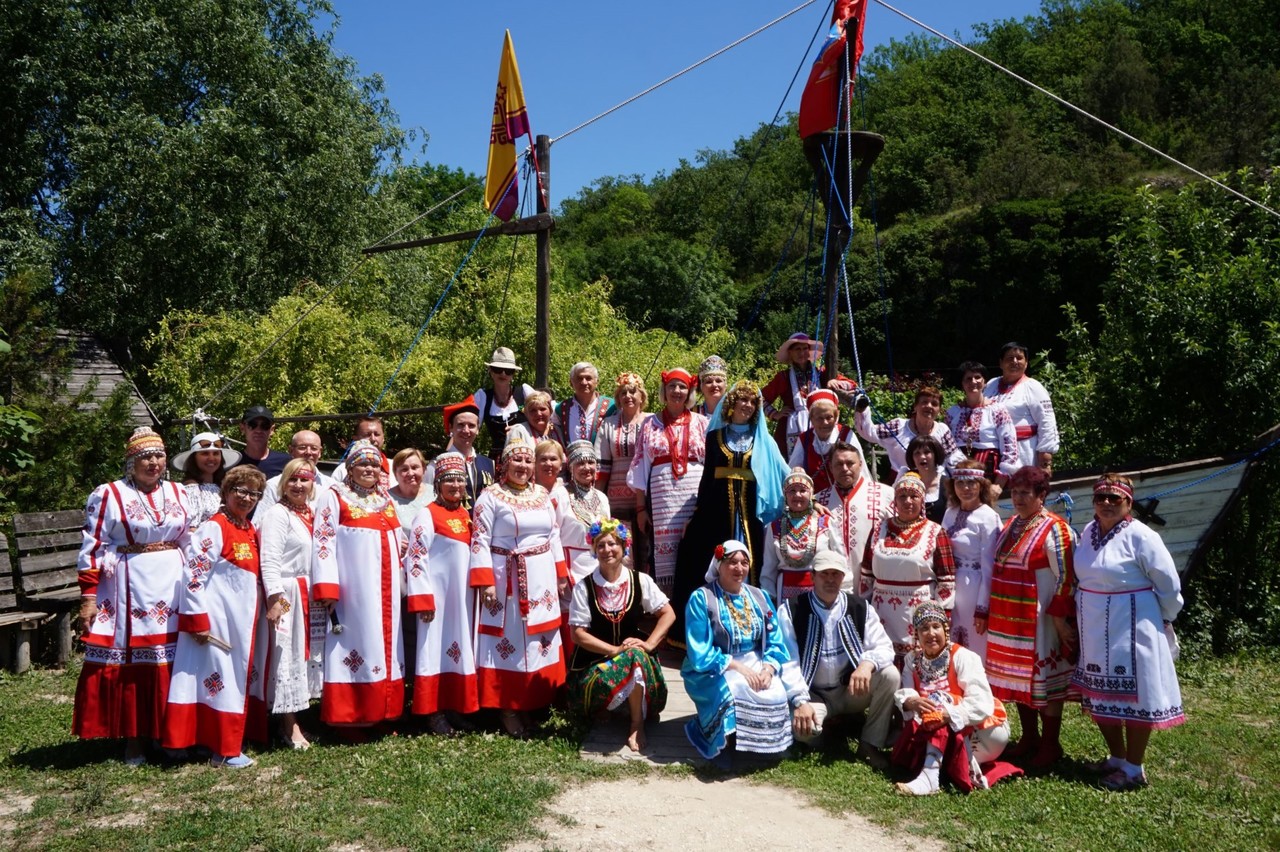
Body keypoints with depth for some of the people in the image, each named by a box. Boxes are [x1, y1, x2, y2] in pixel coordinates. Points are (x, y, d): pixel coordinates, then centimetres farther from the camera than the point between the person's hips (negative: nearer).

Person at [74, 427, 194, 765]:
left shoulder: (177, 494, 10)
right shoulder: (108, 495, -3)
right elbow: (93, 549, -4)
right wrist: (88, 598, -9)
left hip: (173, 586, 4)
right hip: (129, 588, -3)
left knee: (171, 661, 7)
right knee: (129, 661, 2)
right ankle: (133, 740, 14)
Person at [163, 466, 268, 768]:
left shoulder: (251, 530, 11)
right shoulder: (214, 528, -14)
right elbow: (193, 576, -19)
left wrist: (265, 608, 13)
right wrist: (197, 620, -19)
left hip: (245, 621, 9)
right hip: (218, 622, -8)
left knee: (242, 678, 15)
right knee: (221, 680, -2)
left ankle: (234, 740, 27)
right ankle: (224, 751, 8)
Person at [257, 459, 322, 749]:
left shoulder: (312, 514, 12)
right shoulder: (277, 513, -10)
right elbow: (269, 561, -17)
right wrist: (275, 599, -23)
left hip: (311, 596, 8)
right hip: (287, 595, -8)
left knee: (306, 654, 11)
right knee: (287, 657, -3)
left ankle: (293, 718, 21)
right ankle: (290, 727, 4)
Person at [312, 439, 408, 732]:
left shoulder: (386, 500, 19)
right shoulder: (334, 497, 1)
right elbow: (323, 543, -7)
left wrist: (403, 585, 20)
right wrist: (327, 587, -16)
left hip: (387, 592, 6)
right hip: (352, 591, -6)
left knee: (386, 646, 7)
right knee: (356, 644, -5)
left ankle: (381, 715, 16)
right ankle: (350, 721, 4)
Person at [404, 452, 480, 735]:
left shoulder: (466, 515, 12)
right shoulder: (427, 515, -9)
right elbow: (415, 558, -14)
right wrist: (422, 599, -17)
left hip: (462, 595, 7)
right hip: (437, 594, -7)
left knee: (459, 648, 11)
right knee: (435, 648, -2)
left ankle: (455, 707, 21)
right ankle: (433, 714, 6)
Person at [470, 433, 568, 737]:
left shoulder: (543, 494, 10)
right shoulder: (491, 496, -7)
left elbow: (555, 535, 15)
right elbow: (480, 540, -11)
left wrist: (561, 575, 12)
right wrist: (485, 582, -18)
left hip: (541, 580, 6)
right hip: (506, 580, -5)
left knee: (539, 640, 10)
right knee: (509, 640, 0)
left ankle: (533, 703, 22)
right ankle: (508, 708, 8)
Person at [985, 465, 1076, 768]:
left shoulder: (1054, 528, -12)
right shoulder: (1011, 525, 11)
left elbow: (1066, 577, -14)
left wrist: (1059, 618, -17)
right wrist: (991, 612, 16)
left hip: (1039, 618, -7)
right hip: (1010, 618, 7)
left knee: (1044, 676, 3)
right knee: (1017, 675, 14)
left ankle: (1050, 745, 17)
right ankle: (1029, 738, 28)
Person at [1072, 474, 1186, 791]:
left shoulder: (1140, 536, -15)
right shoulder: (1089, 531, 5)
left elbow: (1168, 584, -8)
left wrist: (1163, 620, 2)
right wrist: (1079, 611, 13)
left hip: (1131, 630, -7)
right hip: (1094, 632, 7)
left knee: (1135, 696, 4)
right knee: (1101, 695, 15)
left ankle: (1134, 770, 16)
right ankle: (1116, 758, 31)